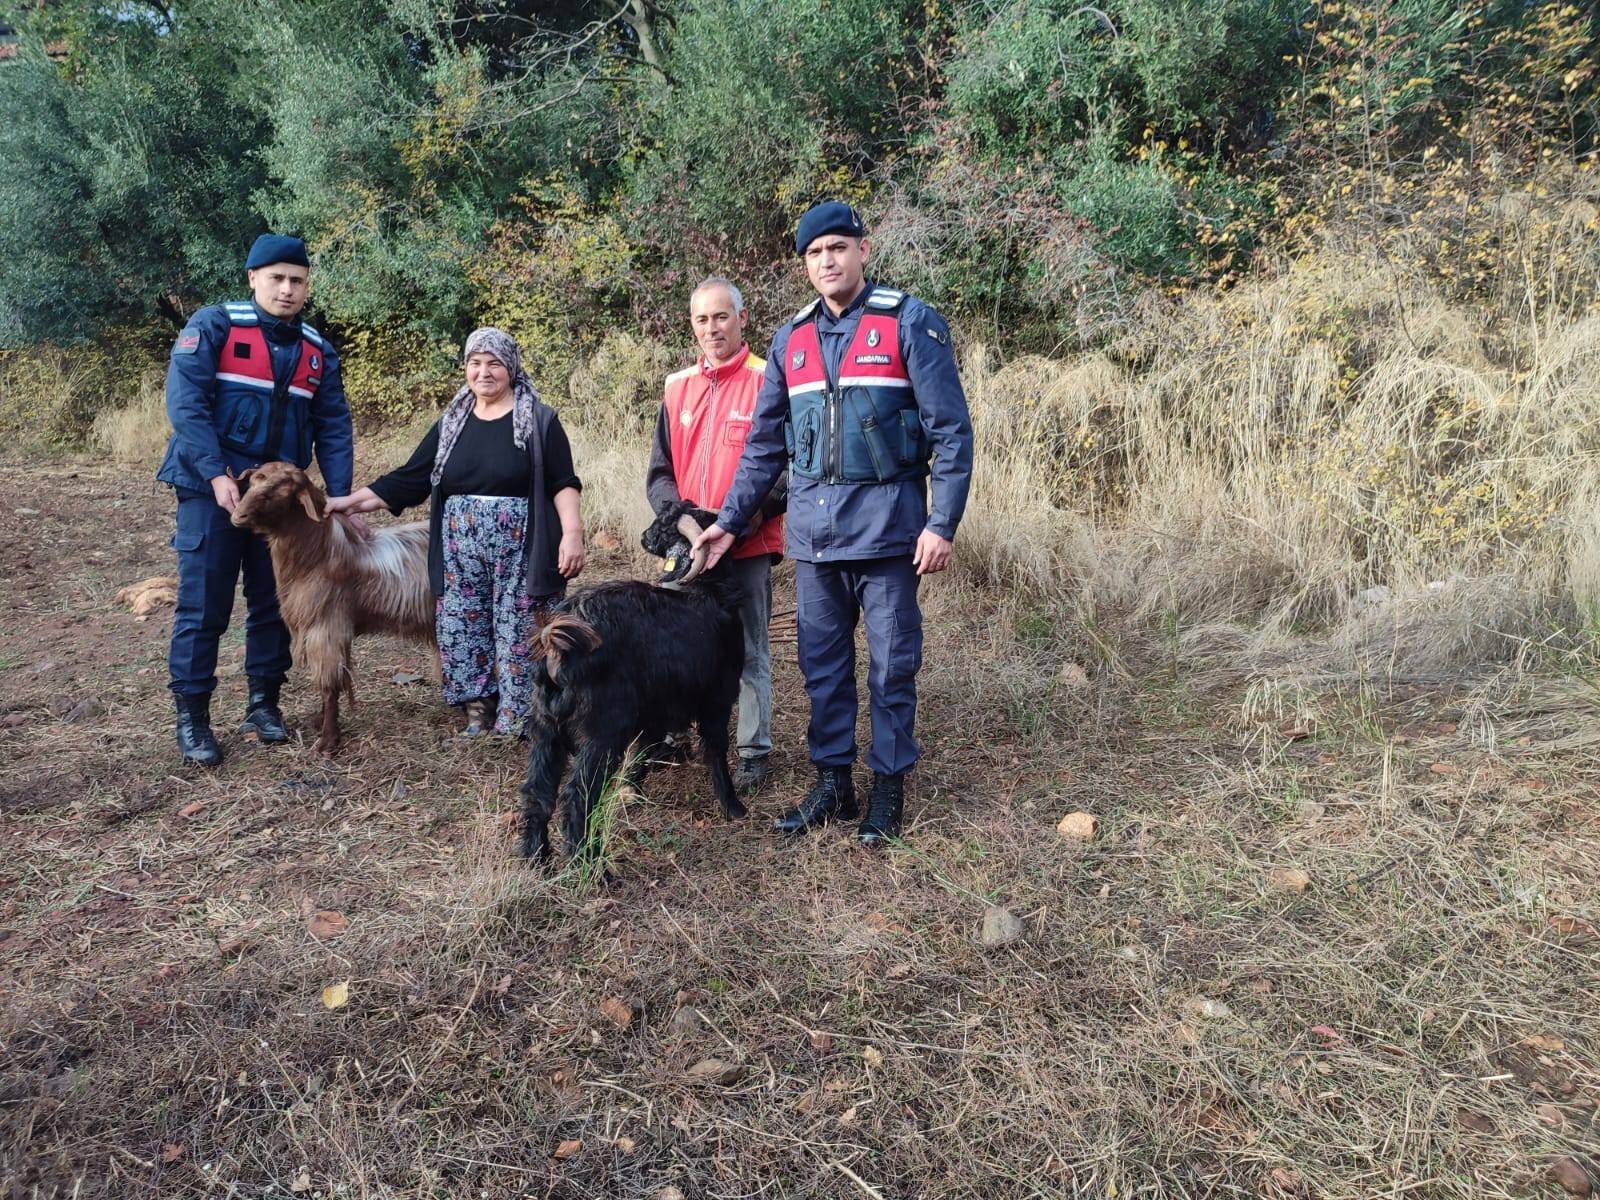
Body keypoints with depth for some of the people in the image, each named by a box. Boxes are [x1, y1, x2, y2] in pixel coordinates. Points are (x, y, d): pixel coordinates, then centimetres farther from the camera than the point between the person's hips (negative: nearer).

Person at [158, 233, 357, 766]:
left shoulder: (317, 350, 8)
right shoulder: (212, 327, -5)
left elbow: (333, 428, 6)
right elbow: (185, 403, -13)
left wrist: (339, 498, -3)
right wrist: (217, 474, -22)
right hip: (212, 489, -4)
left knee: (274, 602, 9)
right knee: (203, 605, -1)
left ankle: (263, 703, 22)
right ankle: (191, 716, 9)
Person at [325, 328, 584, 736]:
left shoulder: (539, 420, 0)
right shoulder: (451, 423, 12)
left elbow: (563, 484, -4)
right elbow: (408, 480, 12)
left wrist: (572, 534, -16)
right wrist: (351, 501, 6)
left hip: (520, 551, -4)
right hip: (461, 553, 5)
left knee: (519, 635, -2)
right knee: (461, 632, 5)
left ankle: (517, 724, 8)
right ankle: (476, 714, 17)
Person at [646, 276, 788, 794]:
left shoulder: (768, 381, -4)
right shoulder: (677, 387, 11)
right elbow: (659, 471, 12)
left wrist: (757, 513, -18)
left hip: (750, 549, -4)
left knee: (750, 653, 4)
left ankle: (755, 753, 15)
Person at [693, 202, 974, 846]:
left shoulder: (909, 323, -4)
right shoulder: (790, 339, 11)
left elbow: (951, 430, -7)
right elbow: (763, 444, 15)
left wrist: (942, 523, -14)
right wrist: (728, 521, 11)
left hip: (885, 525, -4)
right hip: (812, 532, 5)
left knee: (891, 666, 5)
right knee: (822, 665, 11)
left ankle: (889, 788, 19)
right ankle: (831, 783, 24)